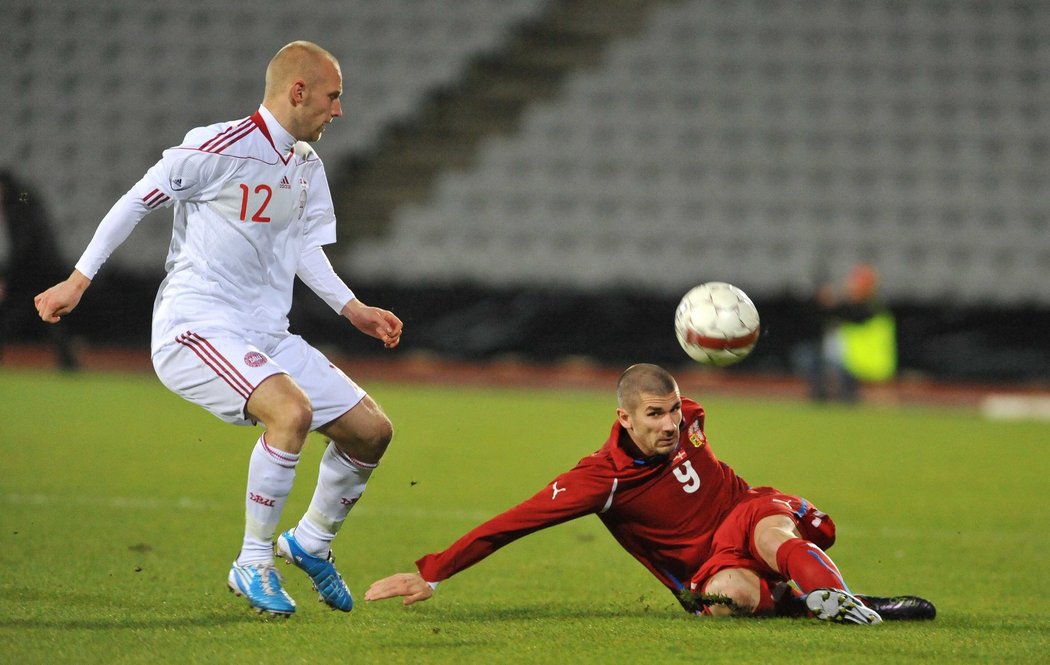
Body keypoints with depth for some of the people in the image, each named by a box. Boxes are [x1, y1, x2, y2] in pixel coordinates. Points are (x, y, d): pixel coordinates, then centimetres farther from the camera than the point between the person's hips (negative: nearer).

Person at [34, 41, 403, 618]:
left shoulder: (307, 165, 11)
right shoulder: (220, 148, -15)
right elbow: (136, 201, -7)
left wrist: (352, 308, 11)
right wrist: (78, 280, -5)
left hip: (266, 338, 9)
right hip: (195, 329, -8)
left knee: (371, 430, 4)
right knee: (292, 410, -33)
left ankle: (311, 542, 29)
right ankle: (252, 565, -18)